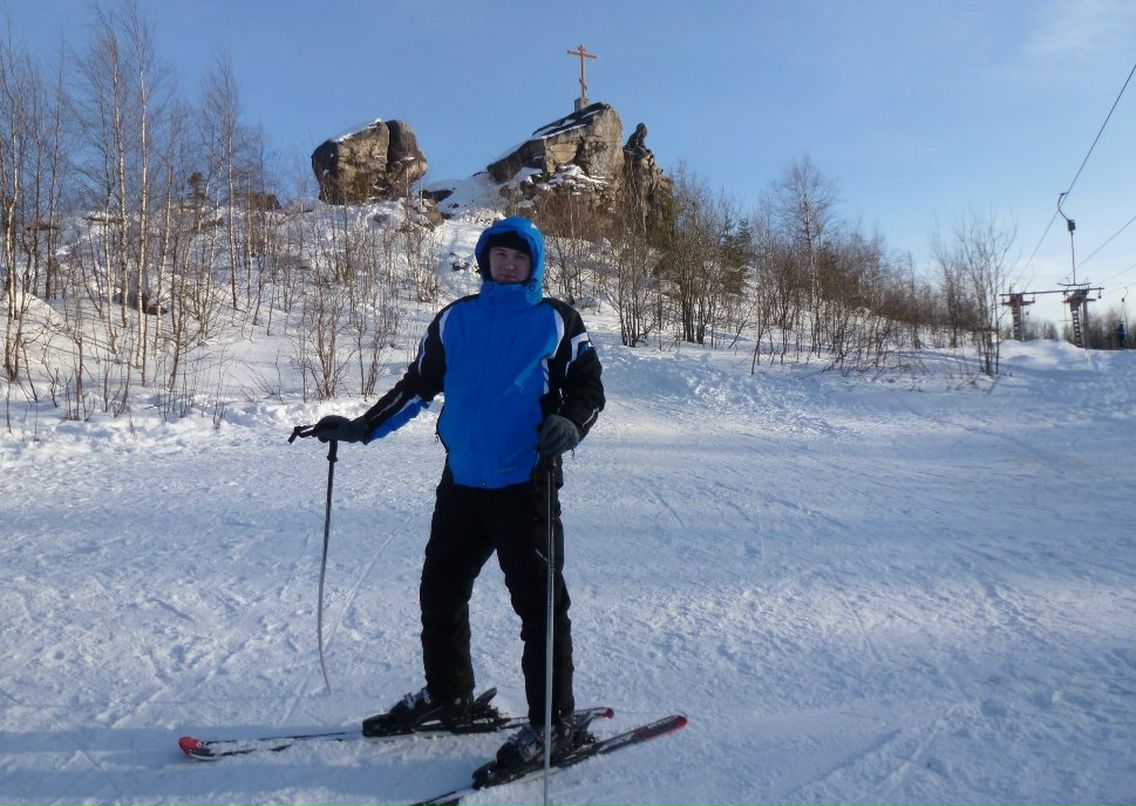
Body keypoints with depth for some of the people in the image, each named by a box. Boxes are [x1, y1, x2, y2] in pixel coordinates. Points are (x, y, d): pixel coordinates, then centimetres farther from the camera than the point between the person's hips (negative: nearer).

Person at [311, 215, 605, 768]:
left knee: (538, 603, -2)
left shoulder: (556, 321, 2)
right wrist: (362, 428, 12)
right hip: (462, 483, 5)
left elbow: (589, 389, -1)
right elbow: (418, 386, 17)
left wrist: (568, 424, -23)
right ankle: (447, 695, 35)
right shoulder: (455, 319, 12)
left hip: (526, 486, -5)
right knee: (439, 591, 14)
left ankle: (553, 723, 12)